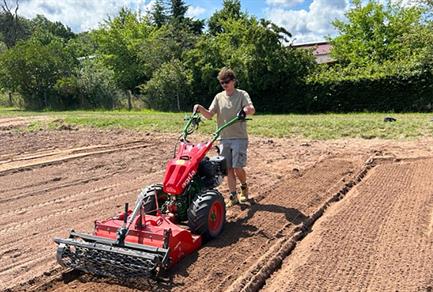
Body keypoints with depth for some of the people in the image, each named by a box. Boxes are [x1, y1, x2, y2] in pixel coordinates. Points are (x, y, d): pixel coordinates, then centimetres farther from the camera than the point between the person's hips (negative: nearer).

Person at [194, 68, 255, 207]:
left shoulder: (242, 95, -2)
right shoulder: (219, 97, 10)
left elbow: (252, 109, -18)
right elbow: (209, 115, 4)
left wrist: (248, 109, -42)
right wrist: (201, 109, -16)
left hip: (239, 138, -4)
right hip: (224, 138, 4)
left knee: (238, 167, -8)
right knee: (228, 168, 5)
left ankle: (244, 187, 21)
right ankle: (233, 196, 15)